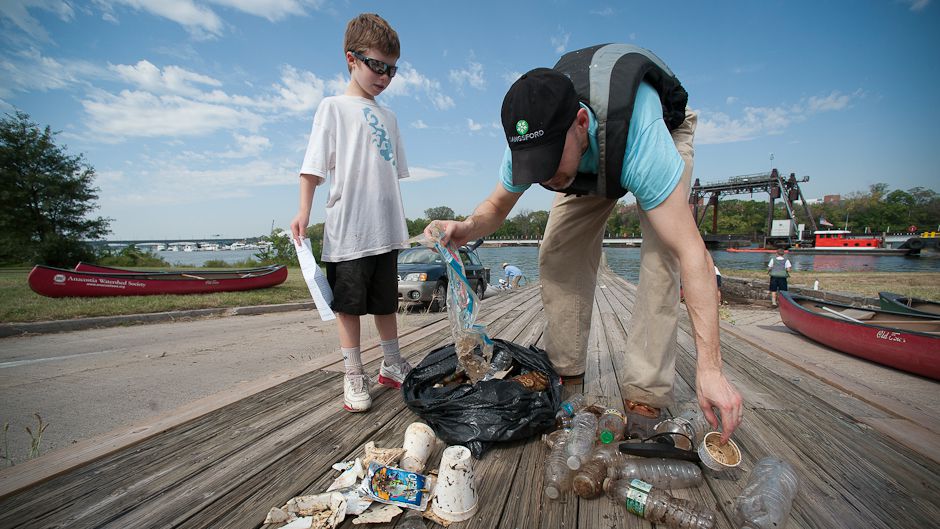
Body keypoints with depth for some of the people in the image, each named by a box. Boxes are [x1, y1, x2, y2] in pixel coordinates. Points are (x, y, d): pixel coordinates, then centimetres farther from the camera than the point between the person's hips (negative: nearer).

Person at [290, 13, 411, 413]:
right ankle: (353, 375, 15)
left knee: (386, 300, 13)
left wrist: (398, 220, 17)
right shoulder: (333, 108, 2)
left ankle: (392, 365, 27)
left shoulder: (387, 116, 18)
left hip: (385, 229, 5)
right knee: (349, 303, 2)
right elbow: (314, 167, -4)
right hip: (348, 229, -5)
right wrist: (304, 212, -13)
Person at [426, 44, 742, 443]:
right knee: (558, 254, -10)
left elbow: (691, 253, -47)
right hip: (591, 159, 4)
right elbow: (497, 207, -15)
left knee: (660, 258, -25)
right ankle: (564, 371, 3)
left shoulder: (642, 140, -47)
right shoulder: (528, 139, -31)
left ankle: (645, 395, -16)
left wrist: (709, 367, -49)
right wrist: (466, 228, -40)